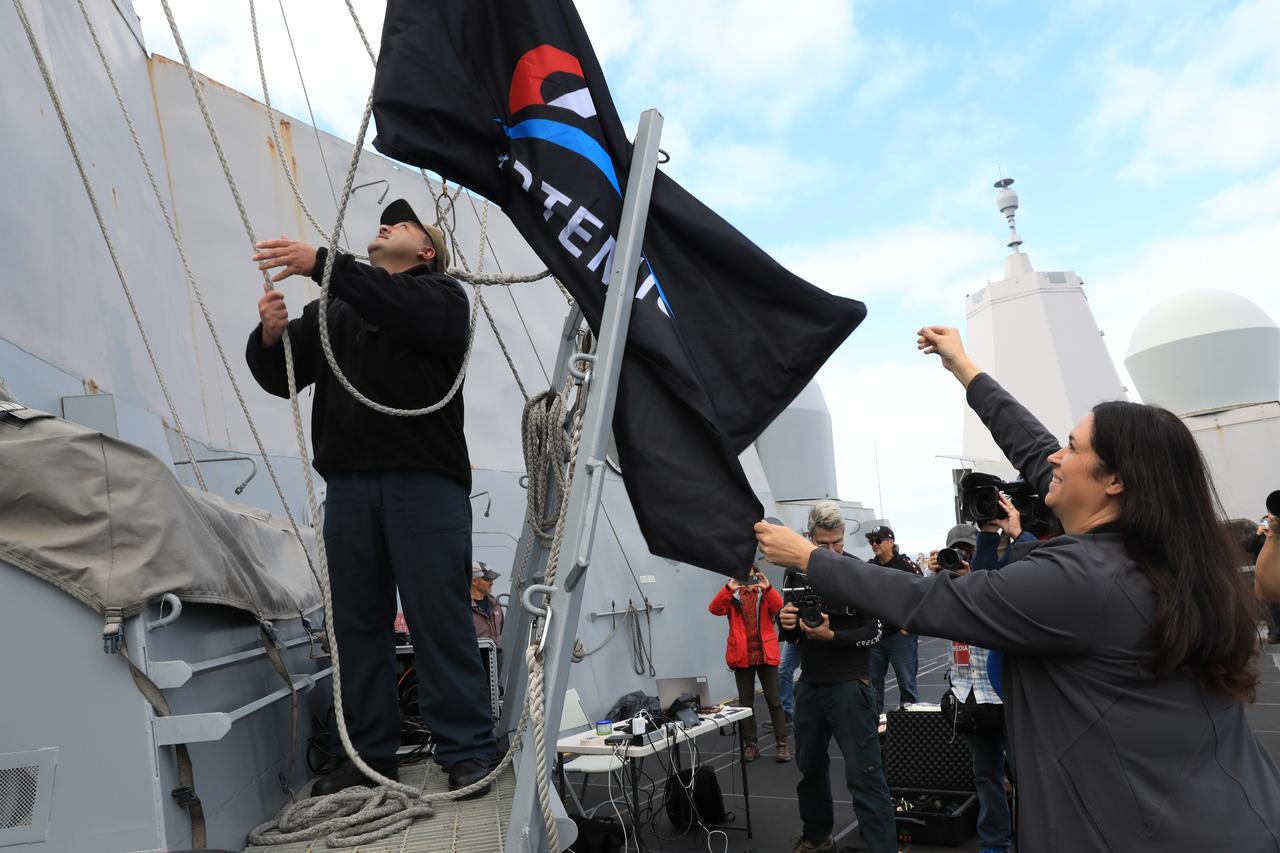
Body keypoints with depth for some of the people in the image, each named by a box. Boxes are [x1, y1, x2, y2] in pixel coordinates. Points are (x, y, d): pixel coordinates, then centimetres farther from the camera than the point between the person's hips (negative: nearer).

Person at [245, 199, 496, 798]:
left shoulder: (440, 294, 11)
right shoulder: (332, 313, 26)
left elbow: (403, 310, -14)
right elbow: (282, 378, 16)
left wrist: (322, 263, -21)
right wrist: (270, 337, -5)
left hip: (424, 480, -5)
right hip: (349, 484, 5)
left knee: (440, 619, -5)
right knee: (357, 623, 6)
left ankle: (466, 753, 3)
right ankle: (370, 755, 16)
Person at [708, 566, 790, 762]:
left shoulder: (765, 592, 5)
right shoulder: (731, 595, 5)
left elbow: (779, 608, -14)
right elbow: (715, 609, -13)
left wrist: (767, 588, -29)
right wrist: (729, 588, -25)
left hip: (766, 654, -1)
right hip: (742, 655, 1)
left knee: (774, 700, 3)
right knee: (745, 702, 7)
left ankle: (782, 744, 9)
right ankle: (750, 744, 15)